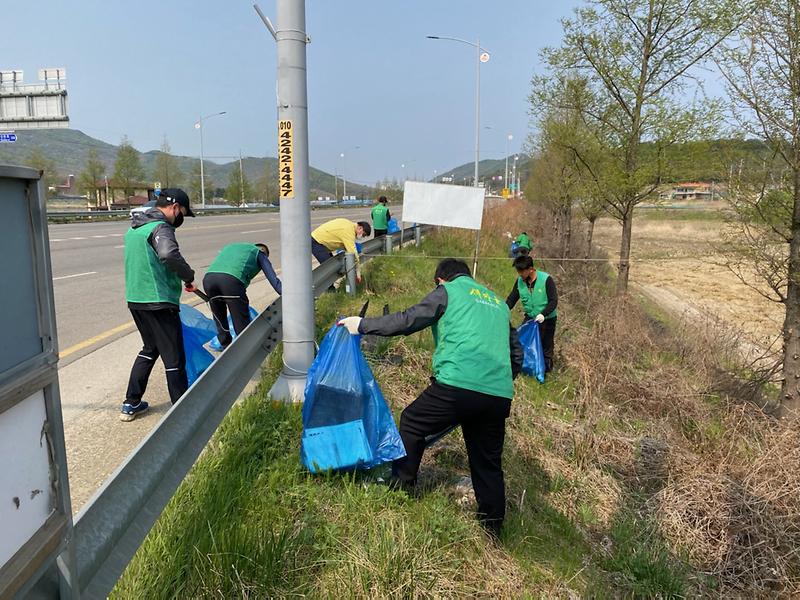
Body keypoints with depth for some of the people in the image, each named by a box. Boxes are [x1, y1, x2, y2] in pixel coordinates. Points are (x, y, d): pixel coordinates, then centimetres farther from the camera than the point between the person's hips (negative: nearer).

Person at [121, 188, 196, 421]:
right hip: (159, 302, -9)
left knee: (150, 348, 24)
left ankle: (131, 403, 28)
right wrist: (188, 275, -19)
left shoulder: (134, 228, 15)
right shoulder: (160, 228, -15)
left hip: (135, 299, 9)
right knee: (174, 358, 0)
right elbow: (169, 254, -35)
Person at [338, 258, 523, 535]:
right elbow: (517, 354, 28)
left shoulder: (448, 291, 8)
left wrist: (363, 325, 9)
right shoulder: (498, 302, 27)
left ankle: (400, 488, 24)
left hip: (457, 385, -6)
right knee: (488, 461, 18)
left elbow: (408, 320, 0)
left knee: (411, 423, 17)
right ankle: (492, 526, 26)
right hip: (500, 396, 6)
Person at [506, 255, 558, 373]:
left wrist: (543, 314, -33)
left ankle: (546, 367, 23)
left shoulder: (546, 279, -21)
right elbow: (511, 299, -1)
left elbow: (554, 301, -19)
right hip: (530, 317, 4)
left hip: (547, 319, -4)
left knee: (545, 345, 5)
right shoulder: (520, 281, -7)